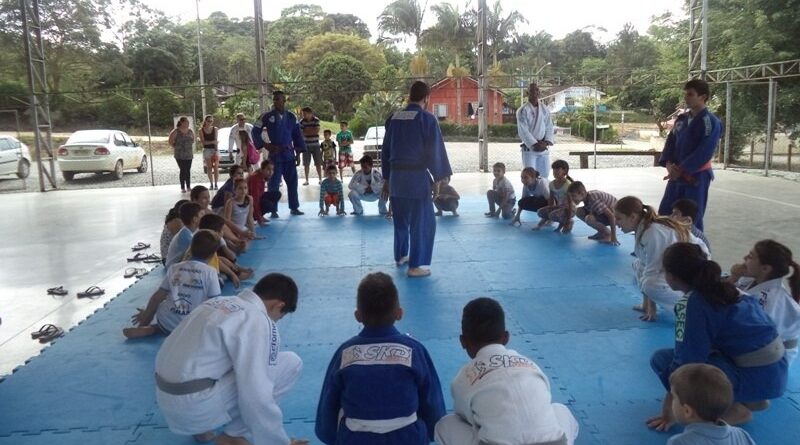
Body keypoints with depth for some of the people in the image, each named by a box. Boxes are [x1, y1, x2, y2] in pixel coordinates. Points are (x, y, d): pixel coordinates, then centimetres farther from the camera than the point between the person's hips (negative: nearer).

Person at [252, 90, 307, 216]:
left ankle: (294, 208, 20)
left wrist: (299, 151, 4)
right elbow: (255, 131, 2)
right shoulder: (267, 116, -3)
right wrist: (265, 145, -6)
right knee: (274, 183, 0)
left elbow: (297, 135, 9)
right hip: (275, 154, -3)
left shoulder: (291, 116, 5)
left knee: (292, 181, 9)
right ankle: (273, 210, 8)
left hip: (289, 154, 3)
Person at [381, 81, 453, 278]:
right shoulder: (427, 119, -9)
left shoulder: (394, 118, 8)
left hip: (396, 175, 6)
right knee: (423, 222, 3)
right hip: (417, 176, -6)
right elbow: (436, 152, -9)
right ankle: (415, 265, 4)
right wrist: (440, 179, -1)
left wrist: (386, 178, 20)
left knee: (400, 218, 22)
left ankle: (401, 256, 37)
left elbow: (385, 150, 13)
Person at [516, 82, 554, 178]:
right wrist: (535, 144, -17)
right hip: (529, 148, -5)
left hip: (544, 149, 5)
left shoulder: (545, 110, 10)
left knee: (545, 174, 8)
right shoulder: (522, 111, -5)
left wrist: (546, 142, -10)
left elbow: (549, 128, 7)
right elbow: (523, 131, -11)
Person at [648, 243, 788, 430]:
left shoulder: (690, 303, -16)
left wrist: (669, 410, -7)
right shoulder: (721, 287, 8)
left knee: (662, 359, -10)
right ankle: (751, 400, 17)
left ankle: (732, 410, -3)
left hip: (756, 377, -8)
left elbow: (686, 359, -16)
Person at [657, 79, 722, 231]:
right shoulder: (681, 119, 10)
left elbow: (704, 152, -19)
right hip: (677, 175, 7)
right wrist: (669, 164, -9)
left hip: (697, 176, -7)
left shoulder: (710, 122, -12)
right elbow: (670, 142, 8)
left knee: (692, 219, 1)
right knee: (664, 214, 11)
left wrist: (680, 170, -19)